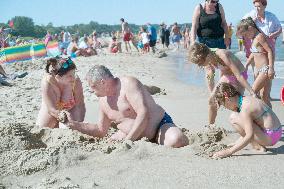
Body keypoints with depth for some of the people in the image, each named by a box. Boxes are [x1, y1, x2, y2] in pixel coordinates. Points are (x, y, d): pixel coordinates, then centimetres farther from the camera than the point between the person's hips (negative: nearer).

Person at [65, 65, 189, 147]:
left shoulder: (128, 84, -19)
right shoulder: (103, 100, 7)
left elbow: (144, 113, -29)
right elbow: (101, 130, 16)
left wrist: (128, 140, -30)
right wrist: (75, 125, 5)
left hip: (160, 125, -8)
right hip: (132, 134, 8)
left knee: (175, 141, -36)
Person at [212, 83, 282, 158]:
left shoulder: (245, 108, -20)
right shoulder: (246, 100, 8)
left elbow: (249, 136, -25)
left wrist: (229, 151, -23)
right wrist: (236, 144, 20)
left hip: (269, 137, -10)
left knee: (233, 118, -15)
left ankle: (257, 146, -5)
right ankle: (258, 145, 10)